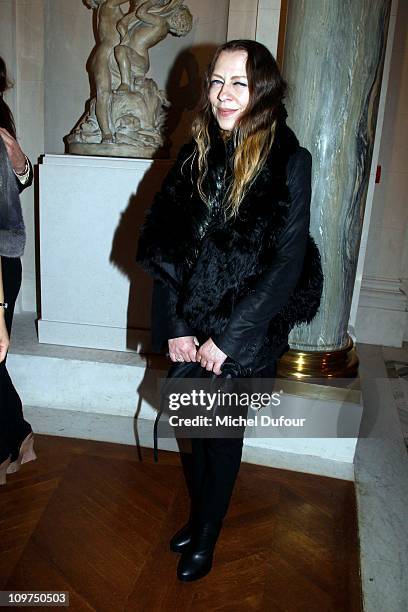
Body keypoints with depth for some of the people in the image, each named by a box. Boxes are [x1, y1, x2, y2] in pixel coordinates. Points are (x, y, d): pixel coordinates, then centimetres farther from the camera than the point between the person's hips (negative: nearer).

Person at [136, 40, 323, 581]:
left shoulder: (290, 163, -12)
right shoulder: (195, 156, 1)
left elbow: (286, 263, -16)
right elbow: (160, 244, -1)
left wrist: (227, 336, -17)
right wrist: (176, 324, -8)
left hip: (248, 333, -4)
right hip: (192, 327, 4)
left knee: (224, 432, 11)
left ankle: (206, 539, 35)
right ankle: (199, 516, 43)